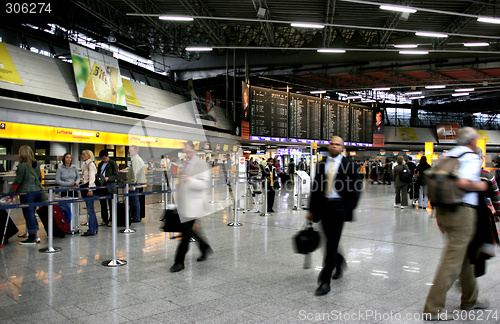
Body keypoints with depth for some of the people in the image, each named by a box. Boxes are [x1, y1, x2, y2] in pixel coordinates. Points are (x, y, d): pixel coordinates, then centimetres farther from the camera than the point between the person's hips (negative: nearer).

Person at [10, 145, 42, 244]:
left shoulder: (22, 165, -12)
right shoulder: (36, 165, 10)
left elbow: (17, 181, -12)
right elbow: (40, 178, 17)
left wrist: (10, 193, -5)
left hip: (26, 193, -7)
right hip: (37, 192, 7)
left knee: (28, 215, 0)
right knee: (32, 214, 15)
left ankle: (32, 238, 6)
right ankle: (36, 236, 15)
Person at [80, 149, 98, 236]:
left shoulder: (90, 164, -9)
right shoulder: (85, 165, 19)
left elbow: (91, 177, -17)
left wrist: (90, 189, -23)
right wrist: (82, 185, 19)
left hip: (89, 187, -10)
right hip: (85, 187, 10)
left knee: (90, 210, -8)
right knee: (90, 209, 11)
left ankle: (91, 230, -5)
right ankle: (95, 228, 18)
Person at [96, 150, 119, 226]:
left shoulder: (113, 164, -3)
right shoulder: (100, 164, 16)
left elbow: (116, 176, -7)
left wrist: (108, 178, -21)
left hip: (110, 187, -6)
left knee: (111, 204, -1)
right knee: (102, 204, 10)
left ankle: (111, 220, 6)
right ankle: (104, 220, 19)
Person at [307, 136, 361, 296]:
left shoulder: (349, 164, 0)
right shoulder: (322, 165, 11)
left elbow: (356, 188, -2)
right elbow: (315, 188, 13)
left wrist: (349, 208, -9)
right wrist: (311, 209, 10)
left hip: (339, 207, -4)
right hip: (324, 206, 4)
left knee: (332, 243, -6)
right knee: (330, 241, 13)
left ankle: (325, 282, -1)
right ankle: (339, 262, 44)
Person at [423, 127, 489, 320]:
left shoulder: (448, 156, 15)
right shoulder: (471, 157, -8)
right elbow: (463, 183, -26)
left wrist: (438, 214, 18)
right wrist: (479, 186, -5)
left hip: (444, 210, 8)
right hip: (462, 212, -8)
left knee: (464, 254, 22)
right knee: (453, 260, -4)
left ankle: (469, 300, 37)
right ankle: (433, 309, -1)